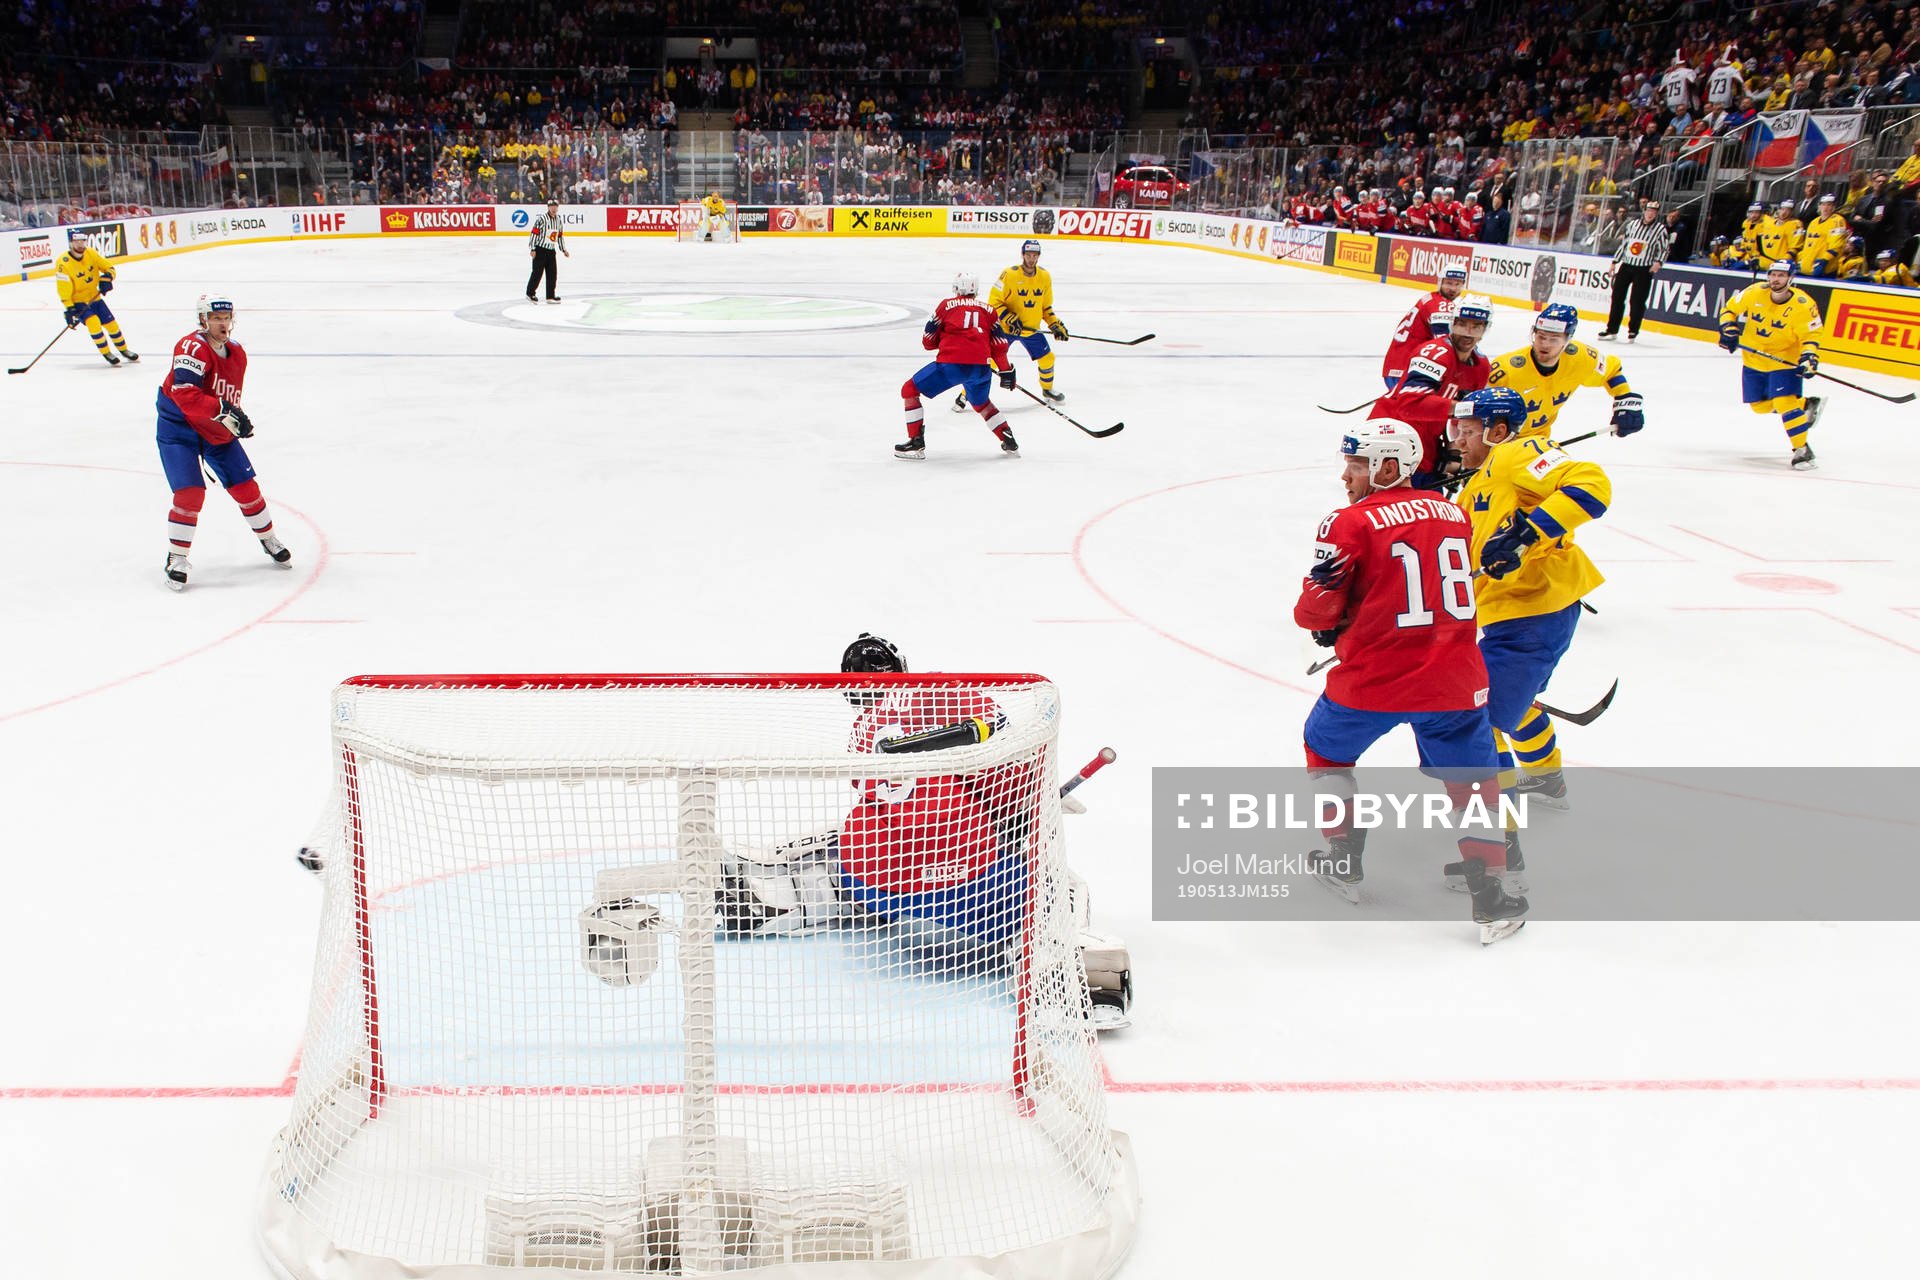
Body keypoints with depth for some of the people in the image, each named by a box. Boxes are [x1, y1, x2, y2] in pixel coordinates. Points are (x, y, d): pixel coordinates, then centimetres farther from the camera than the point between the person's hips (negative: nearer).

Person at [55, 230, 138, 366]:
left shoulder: (91, 253, -7)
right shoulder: (63, 263, -22)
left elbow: (109, 267, 1)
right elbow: (64, 290, -22)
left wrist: (106, 279, -22)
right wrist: (69, 310, -25)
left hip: (94, 297, 5)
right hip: (77, 301, -5)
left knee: (111, 323, 7)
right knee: (93, 322, -23)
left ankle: (124, 350, 27)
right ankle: (106, 353, -7)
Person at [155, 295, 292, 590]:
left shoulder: (237, 353, 3)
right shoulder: (192, 347, -22)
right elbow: (184, 392, -35)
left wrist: (238, 418, 2)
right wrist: (223, 411, -41)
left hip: (218, 432, 6)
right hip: (178, 428, -6)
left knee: (245, 485, 7)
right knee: (190, 492, -16)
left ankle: (268, 538, 29)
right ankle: (177, 558, -2)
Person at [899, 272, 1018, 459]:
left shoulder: (946, 305, 13)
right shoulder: (988, 310, 19)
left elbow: (928, 342, 15)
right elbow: (999, 344, 14)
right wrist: (1006, 371, 22)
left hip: (951, 363, -4)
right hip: (981, 366, 4)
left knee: (909, 390, 12)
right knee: (981, 403, 33)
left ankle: (916, 443, 4)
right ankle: (1009, 441, 26)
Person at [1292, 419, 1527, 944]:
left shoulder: (1351, 523, -8)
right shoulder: (1454, 514, 9)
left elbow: (1316, 608, -9)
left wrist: (1327, 625, 14)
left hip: (1372, 680, -3)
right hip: (1453, 678, 3)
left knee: (1325, 746, 23)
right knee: (1473, 781, 14)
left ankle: (1344, 861, 31)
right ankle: (1490, 898, 8)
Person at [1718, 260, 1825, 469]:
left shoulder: (1803, 306, -18)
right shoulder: (1754, 293, -10)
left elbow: (1810, 336, -13)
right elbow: (1730, 309, 4)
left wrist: (1809, 358, -29)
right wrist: (1729, 330, -13)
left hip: (1785, 360, -5)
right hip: (1753, 359, 5)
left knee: (1785, 402, -20)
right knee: (1759, 404, 13)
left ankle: (1802, 449, -12)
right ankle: (1805, 405, 34)